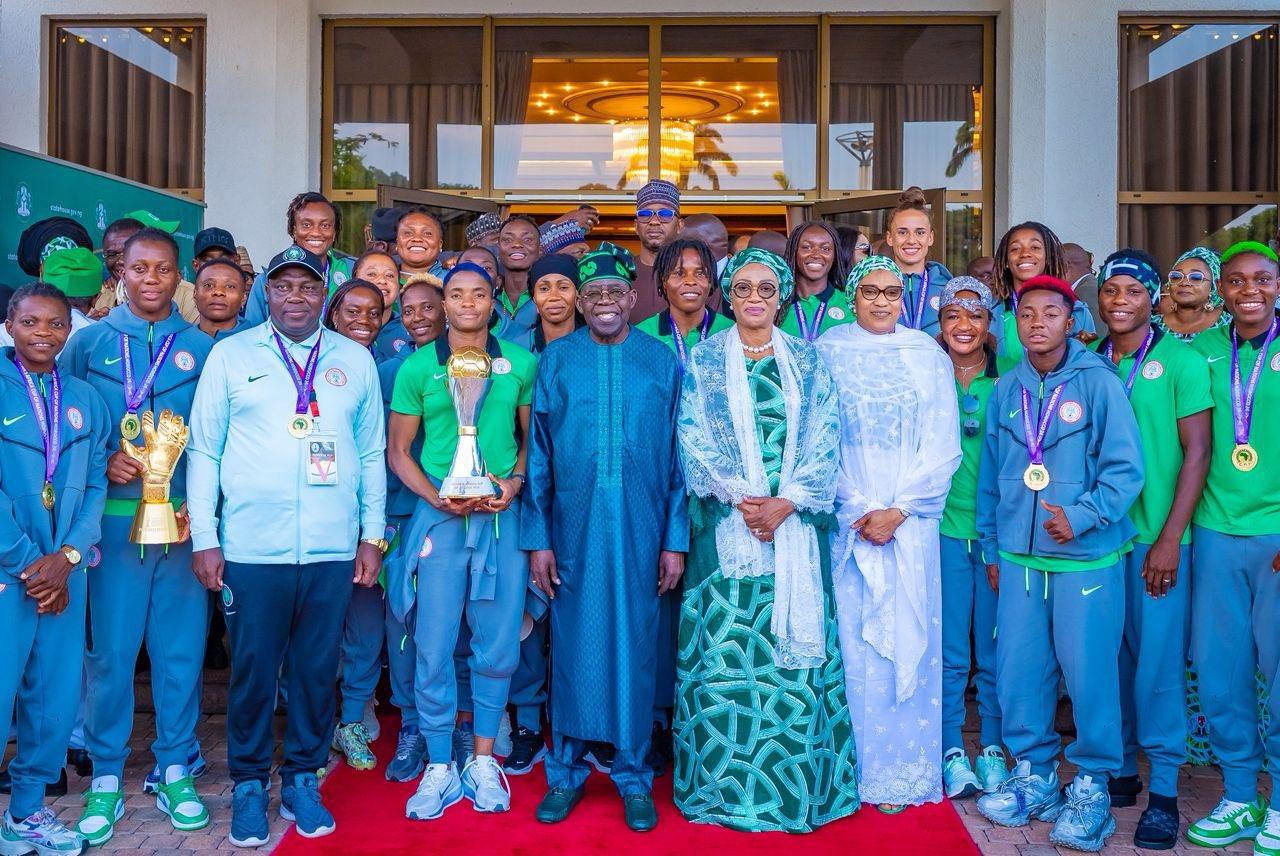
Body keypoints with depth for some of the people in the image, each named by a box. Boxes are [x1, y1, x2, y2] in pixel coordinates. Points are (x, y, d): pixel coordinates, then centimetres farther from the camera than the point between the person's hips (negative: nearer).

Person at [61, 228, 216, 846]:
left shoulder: (202, 349, 7)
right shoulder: (89, 342, 7)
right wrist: (103, 462, -10)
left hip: (184, 518, 1)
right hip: (115, 517, 0)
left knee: (181, 648, 5)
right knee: (111, 650, 2)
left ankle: (175, 771, 19)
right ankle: (106, 777, 17)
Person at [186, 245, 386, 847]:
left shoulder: (356, 361, 9)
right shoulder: (231, 355, 4)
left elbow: (372, 452, 11)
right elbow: (204, 450, 4)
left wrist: (372, 534, 7)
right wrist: (204, 538, -1)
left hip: (333, 549, 2)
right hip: (250, 548, -1)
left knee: (317, 670, 9)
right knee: (252, 672, 7)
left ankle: (303, 779, 26)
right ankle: (249, 783, 25)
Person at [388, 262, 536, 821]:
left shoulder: (521, 363, 6)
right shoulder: (417, 367, 4)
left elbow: (532, 436, 11)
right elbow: (398, 450, 5)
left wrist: (514, 481, -7)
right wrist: (437, 497, -9)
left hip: (504, 515, 1)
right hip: (439, 517, -1)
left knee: (498, 643, 6)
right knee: (433, 645, 1)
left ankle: (484, 759, 22)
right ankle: (439, 767, 16)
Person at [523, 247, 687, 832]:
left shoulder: (662, 362, 4)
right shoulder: (555, 360, 4)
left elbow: (679, 457, 4)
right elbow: (537, 454, 4)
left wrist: (676, 540, 0)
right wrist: (537, 538, -1)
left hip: (640, 532, 0)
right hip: (572, 528, 0)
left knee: (635, 647, 7)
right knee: (573, 646, 8)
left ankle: (634, 777, 22)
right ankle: (566, 771, 24)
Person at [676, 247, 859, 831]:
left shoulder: (805, 360, 9)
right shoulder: (705, 359, 6)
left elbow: (822, 438, 2)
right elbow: (694, 436, -2)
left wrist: (785, 502, -11)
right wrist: (741, 497, -13)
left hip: (796, 524, 1)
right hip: (726, 525, -1)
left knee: (795, 652, 3)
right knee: (725, 651, 0)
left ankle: (795, 786, 15)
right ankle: (724, 787, 13)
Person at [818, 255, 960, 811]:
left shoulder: (929, 356, 6)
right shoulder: (827, 352, 4)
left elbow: (943, 446, 2)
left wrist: (898, 510, -9)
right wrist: (857, 511, -9)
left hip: (911, 519, 1)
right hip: (846, 517, -1)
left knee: (907, 636, 2)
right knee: (852, 636, -1)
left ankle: (901, 771, 12)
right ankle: (856, 766, 11)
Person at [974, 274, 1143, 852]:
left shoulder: (1099, 383, -5)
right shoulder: (1006, 390, 7)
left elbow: (1126, 468, -7)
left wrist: (1081, 516, -19)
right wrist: (992, 549, 14)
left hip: (1086, 559, -4)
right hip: (1019, 559, 4)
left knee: (1089, 670, 1)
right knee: (1018, 668, 7)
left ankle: (1092, 784, 19)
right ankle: (1033, 772, 25)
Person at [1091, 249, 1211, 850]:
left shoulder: (1180, 361, -3)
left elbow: (1197, 451, -6)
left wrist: (1170, 539, -12)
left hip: (1156, 537, -3)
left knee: (1157, 660, 0)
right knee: (1108, 657, 10)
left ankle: (1163, 791, 13)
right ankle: (1118, 771, 25)